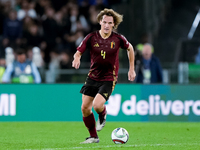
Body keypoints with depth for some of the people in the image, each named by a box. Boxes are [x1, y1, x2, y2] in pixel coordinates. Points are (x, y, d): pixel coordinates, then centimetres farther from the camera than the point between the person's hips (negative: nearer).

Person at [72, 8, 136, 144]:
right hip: (93, 76, 3)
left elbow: (130, 48, 11)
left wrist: (131, 69, 11)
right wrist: (77, 59, -27)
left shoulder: (118, 39, -8)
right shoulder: (91, 37, -7)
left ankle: (102, 115, 15)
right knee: (85, 108, 0)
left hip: (109, 79, -3)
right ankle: (93, 137, 19)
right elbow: (79, 52, -2)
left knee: (97, 105, -23)